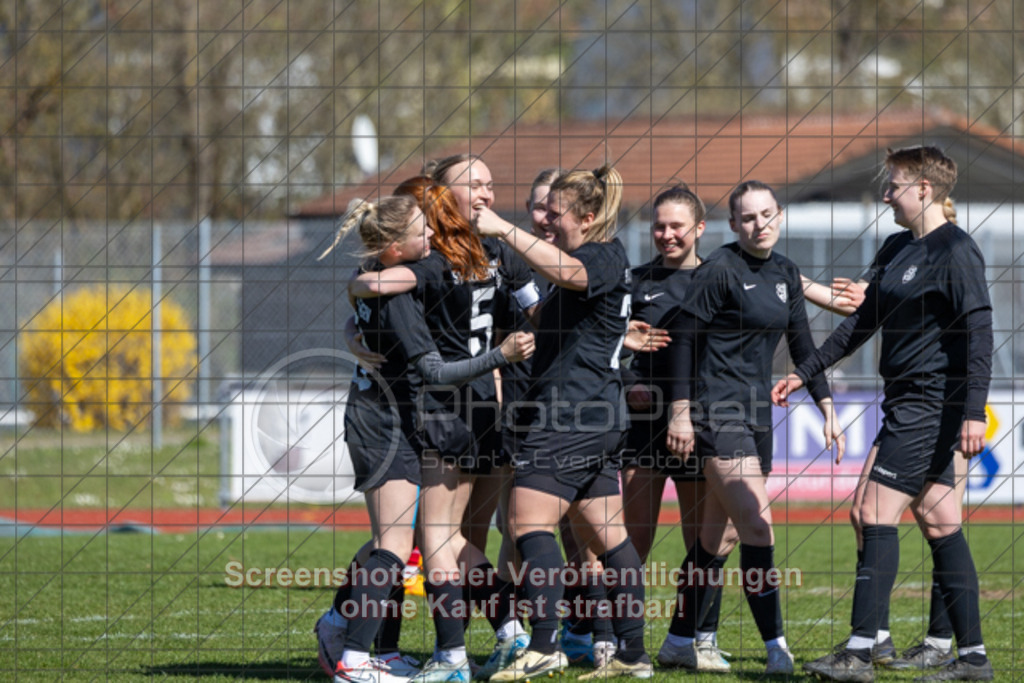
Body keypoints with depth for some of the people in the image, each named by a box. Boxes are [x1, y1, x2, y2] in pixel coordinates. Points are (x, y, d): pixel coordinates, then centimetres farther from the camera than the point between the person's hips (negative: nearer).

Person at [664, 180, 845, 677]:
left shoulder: (784, 273, 12)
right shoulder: (720, 270, -10)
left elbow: (802, 345, 18)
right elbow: (683, 333, -10)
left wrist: (826, 405, 12)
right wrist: (681, 410, -14)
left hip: (756, 413, 8)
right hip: (716, 412, -8)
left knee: (712, 533, 12)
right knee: (757, 525, -16)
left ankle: (679, 641, 21)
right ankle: (776, 648, -18)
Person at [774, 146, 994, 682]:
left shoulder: (955, 251, -12)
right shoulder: (897, 249, 15)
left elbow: (978, 330, -19)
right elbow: (863, 322, 24)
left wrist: (974, 411, -26)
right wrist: (804, 373, 25)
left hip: (932, 403, -9)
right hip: (909, 401, 9)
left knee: (878, 514, -11)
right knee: (938, 523, 7)